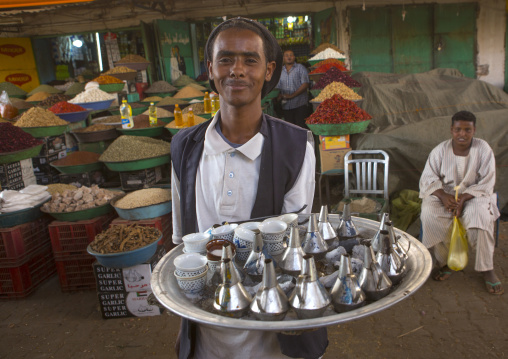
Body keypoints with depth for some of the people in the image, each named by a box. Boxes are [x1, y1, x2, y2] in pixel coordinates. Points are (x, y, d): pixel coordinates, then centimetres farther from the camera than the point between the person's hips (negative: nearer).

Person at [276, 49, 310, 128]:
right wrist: (279, 96, -6)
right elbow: (278, 88, 18)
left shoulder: (300, 68, 4)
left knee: (301, 127, -8)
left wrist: (292, 95, -13)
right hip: (286, 106, 4)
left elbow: (305, 85, -5)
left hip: (300, 104, -4)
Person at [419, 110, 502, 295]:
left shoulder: (483, 149, -6)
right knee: (429, 214, -30)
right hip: (445, 194, 1)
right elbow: (428, 178, -5)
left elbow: (486, 184, -9)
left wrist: (463, 198, -24)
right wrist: (443, 196, -24)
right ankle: (446, 262, -12)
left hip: (474, 195, -1)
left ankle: (487, 269, -13)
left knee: (481, 217, -33)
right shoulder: (441, 150, -3)